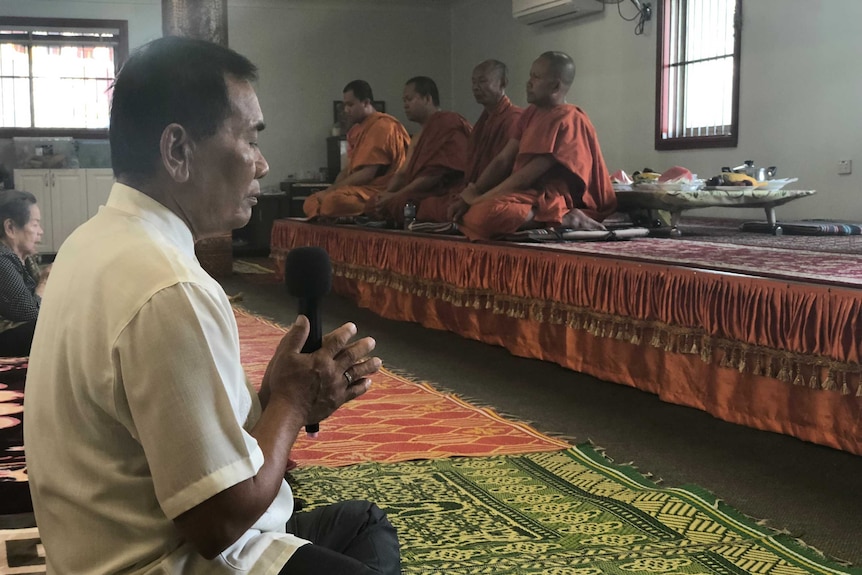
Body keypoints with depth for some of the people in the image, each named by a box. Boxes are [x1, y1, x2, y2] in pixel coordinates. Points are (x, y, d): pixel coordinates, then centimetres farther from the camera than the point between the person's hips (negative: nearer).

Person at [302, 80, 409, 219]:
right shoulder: (357, 129, 21)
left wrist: (330, 190, -14)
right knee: (310, 202, 0)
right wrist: (332, 190, -2)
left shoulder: (382, 126, -11)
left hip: (378, 191, -10)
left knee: (333, 200, -35)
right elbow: (349, 168, 18)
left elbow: (368, 174, -18)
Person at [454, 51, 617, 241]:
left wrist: (481, 199, -11)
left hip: (552, 202, -10)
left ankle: (564, 220, -18)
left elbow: (527, 176, -17)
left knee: (482, 214, -32)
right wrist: (474, 196, -4)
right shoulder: (531, 113, 16)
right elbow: (502, 161, 10)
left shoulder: (567, 121, -13)